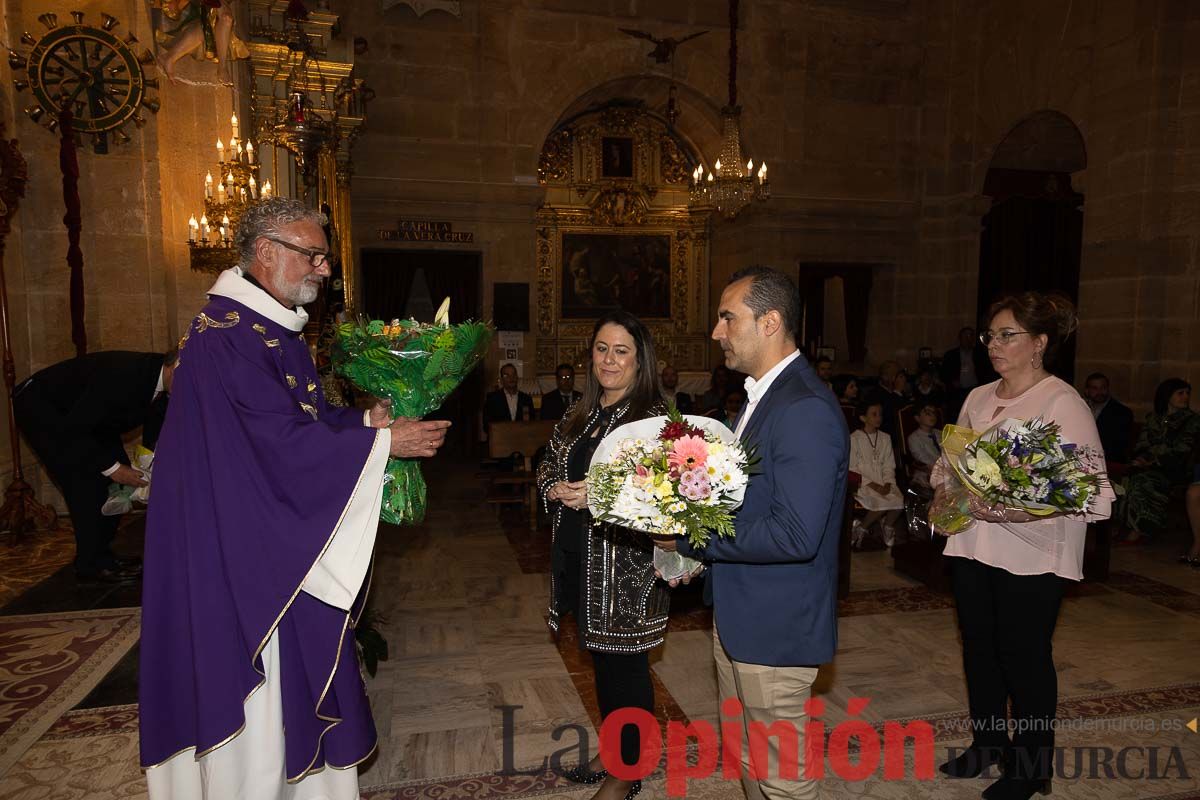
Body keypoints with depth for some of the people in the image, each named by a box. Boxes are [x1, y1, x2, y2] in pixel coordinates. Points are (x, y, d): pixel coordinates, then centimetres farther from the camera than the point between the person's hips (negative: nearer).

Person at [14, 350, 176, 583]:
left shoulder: (163, 383, -13)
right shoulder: (122, 374, -38)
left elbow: (153, 437, 0)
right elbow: (71, 430, -32)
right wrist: (112, 468, -28)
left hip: (82, 413, 8)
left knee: (118, 472, 0)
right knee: (86, 476, -16)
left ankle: (100, 553, 14)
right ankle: (92, 565, -5)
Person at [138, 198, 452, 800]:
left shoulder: (278, 331, 11)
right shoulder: (225, 334, -20)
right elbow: (284, 440, -25)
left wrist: (366, 419, -2)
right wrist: (384, 442, -20)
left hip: (282, 544, 10)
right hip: (240, 549, -10)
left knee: (296, 678, 19)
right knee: (256, 696, 5)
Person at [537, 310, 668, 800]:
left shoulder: (654, 419, -12)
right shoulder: (579, 417, 9)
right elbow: (547, 469, 17)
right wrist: (555, 489, -5)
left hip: (626, 563, -6)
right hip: (578, 558, 7)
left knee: (625, 665, 8)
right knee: (601, 658, 20)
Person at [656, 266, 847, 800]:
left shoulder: (806, 409, -24)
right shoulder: (761, 394, 8)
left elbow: (795, 535, -30)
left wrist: (689, 536, -21)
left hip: (775, 626, -9)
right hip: (737, 615, 9)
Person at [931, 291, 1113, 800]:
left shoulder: (1064, 403, -12)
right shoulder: (979, 398, 8)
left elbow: (1094, 494, -17)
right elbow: (949, 459, 18)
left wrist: (1018, 512, -28)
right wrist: (943, 489, -2)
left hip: (1031, 558, -6)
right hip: (972, 547, 6)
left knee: (1025, 659, 8)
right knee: (979, 648, 17)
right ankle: (987, 744, 38)